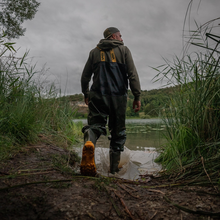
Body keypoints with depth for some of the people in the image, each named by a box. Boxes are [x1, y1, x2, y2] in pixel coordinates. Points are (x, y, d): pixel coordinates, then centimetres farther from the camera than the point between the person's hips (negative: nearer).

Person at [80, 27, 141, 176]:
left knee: (95, 124, -1)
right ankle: (114, 168, 12)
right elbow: (133, 75, 0)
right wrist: (137, 96, 1)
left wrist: (86, 94, 32)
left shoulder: (95, 52, 18)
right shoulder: (124, 50, 10)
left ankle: (89, 142, -38)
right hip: (118, 96, -1)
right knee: (118, 131, 8)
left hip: (98, 95, 2)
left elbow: (85, 76, 18)